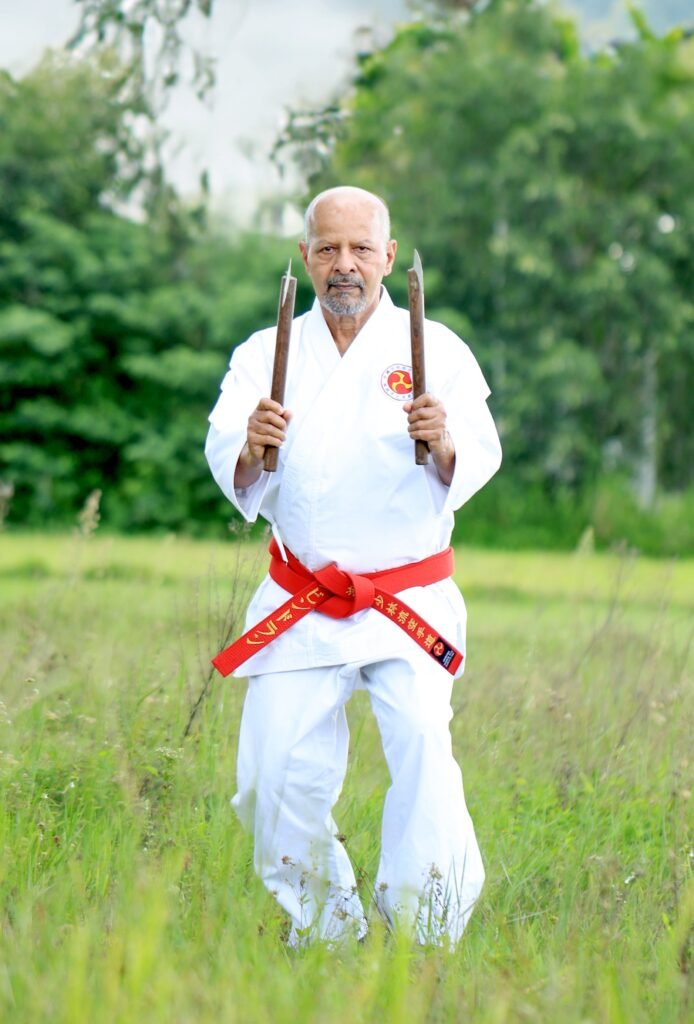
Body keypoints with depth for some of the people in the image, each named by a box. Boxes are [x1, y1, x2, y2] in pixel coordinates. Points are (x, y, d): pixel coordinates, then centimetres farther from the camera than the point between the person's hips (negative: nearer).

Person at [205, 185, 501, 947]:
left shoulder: (434, 350, 2)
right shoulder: (267, 354, 6)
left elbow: (478, 458, -11)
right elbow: (226, 457, -9)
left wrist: (445, 443, -34)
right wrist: (250, 446, -33)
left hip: (408, 604, -2)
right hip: (299, 610, 2)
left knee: (421, 738, -23)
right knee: (279, 776, -4)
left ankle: (424, 934, -13)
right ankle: (324, 927, 19)